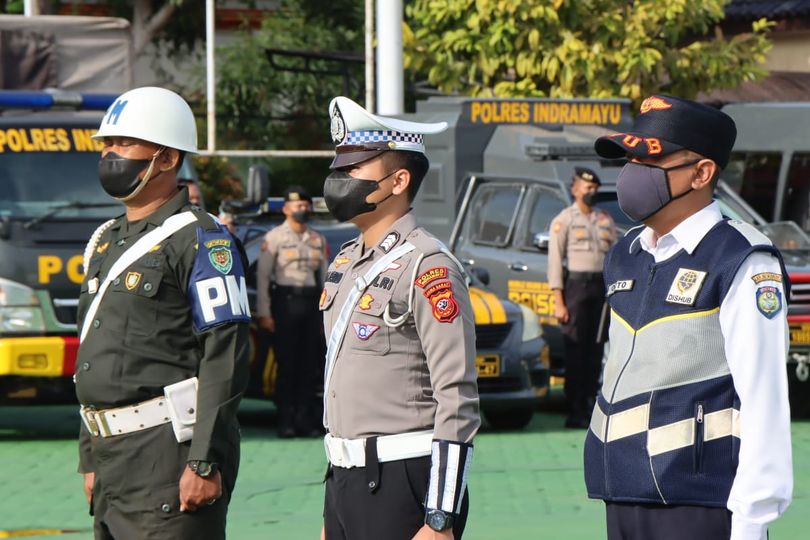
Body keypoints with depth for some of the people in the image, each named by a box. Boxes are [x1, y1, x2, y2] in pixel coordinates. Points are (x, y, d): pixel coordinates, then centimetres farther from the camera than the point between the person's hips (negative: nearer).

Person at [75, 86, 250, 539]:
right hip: (113, 453, 9)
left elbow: (225, 360, -15)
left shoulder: (200, 241, -8)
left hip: (170, 450, -9)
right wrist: (91, 460, 19)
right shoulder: (105, 242, 18)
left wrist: (206, 463, -20)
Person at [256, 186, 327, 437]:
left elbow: (325, 277, 19)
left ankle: (305, 419, 8)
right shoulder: (275, 237, 0)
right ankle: (286, 421, 0)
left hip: (312, 303, 4)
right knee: (287, 364, -4)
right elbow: (262, 275, -3)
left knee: (310, 365, 3)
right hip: (285, 301, -4)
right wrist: (264, 313, -10)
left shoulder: (318, 240, 15)